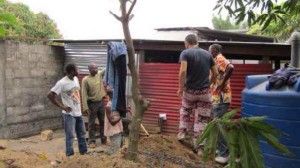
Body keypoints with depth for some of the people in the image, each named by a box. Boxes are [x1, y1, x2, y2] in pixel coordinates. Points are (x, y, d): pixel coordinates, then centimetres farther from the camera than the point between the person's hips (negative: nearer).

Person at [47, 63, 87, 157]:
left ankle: (84, 152, 29)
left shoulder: (76, 79, 5)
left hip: (78, 113, 8)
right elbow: (50, 95, -19)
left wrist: (79, 104, 12)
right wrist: (62, 106, -17)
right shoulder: (62, 83, -18)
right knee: (70, 136, -1)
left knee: (82, 134, 16)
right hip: (69, 114, -7)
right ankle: (69, 155, 9)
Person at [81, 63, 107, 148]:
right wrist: (85, 107, -18)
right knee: (91, 123, 4)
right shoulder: (85, 80, -13)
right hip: (92, 103, -5)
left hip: (101, 102, 5)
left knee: (103, 122, 12)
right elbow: (84, 94, -14)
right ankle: (92, 141, 12)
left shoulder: (99, 74, 2)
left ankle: (104, 139, 23)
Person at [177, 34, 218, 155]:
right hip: (205, 91, 2)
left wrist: (180, 88, -11)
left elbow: (183, 71, -20)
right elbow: (215, 73, 7)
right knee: (202, 119, 7)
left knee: (185, 110, 29)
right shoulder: (207, 54, 5)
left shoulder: (185, 53, -7)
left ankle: (182, 132, 29)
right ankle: (198, 146, 9)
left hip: (190, 90, -2)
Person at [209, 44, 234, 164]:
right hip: (217, 98, 10)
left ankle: (224, 154, -3)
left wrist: (222, 84, -25)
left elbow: (230, 68, -31)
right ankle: (220, 149, 26)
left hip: (220, 98, -10)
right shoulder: (218, 60, 19)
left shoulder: (219, 59, -12)